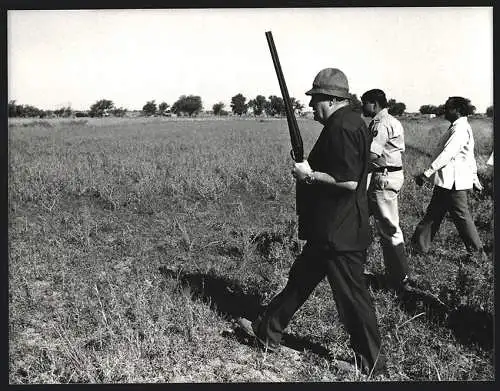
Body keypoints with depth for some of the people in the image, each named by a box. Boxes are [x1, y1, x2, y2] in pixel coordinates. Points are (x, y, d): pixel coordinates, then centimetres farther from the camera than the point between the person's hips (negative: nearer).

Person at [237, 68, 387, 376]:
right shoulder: (347, 123, 13)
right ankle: (267, 332, 34)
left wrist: (310, 175, -16)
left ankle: (371, 363, 20)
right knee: (301, 278, 19)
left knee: (352, 295, 3)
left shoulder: (343, 127, -20)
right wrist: (309, 167, 6)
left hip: (340, 233, -11)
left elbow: (348, 181, -27)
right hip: (330, 229, 11)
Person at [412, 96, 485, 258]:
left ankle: (477, 252, 13)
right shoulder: (460, 127, 16)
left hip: (452, 182, -10)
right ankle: (420, 245, 22)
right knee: (433, 213, 14)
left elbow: (447, 154, -26)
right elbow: (470, 158, 22)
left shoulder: (460, 129, -17)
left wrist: (427, 173, -27)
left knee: (461, 217, 0)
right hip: (446, 182, 10)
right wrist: (475, 178, 27)